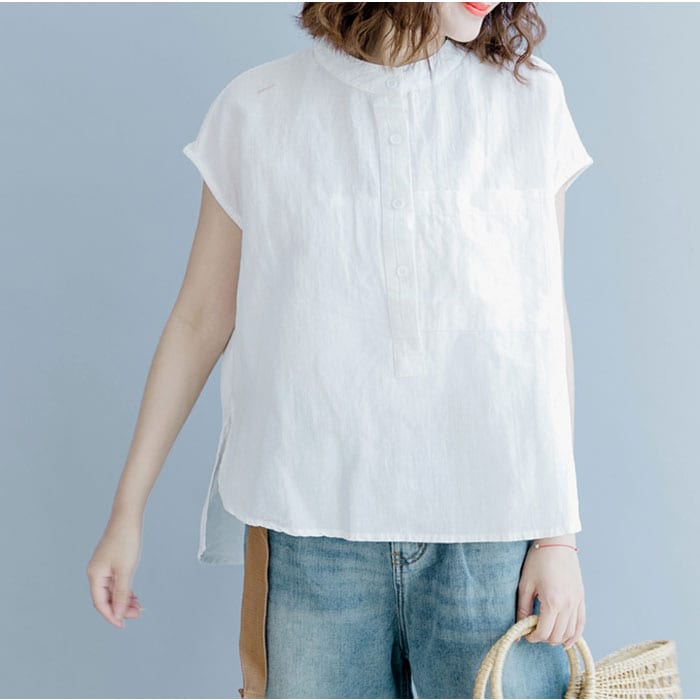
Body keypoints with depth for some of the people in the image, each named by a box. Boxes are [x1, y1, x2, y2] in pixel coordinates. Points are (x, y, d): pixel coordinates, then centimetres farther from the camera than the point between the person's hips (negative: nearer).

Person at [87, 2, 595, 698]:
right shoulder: (258, 110, 2)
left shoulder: (529, 97, 3)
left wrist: (557, 534, 1)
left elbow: (546, 327, 4)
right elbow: (199, 321, 7)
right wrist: (127, 510, 9)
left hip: (491, 534, 1)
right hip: (314, 531, 0)